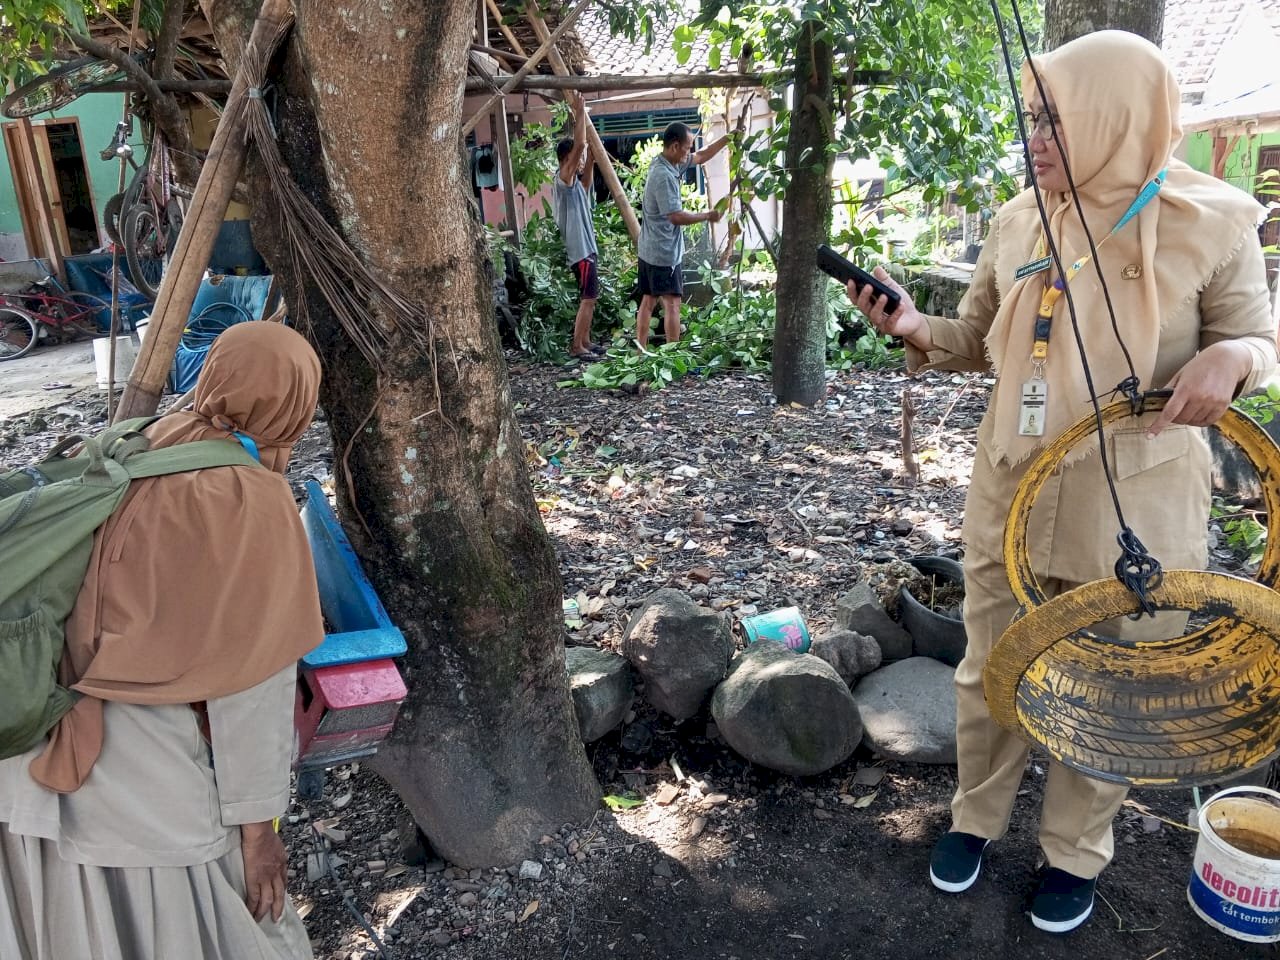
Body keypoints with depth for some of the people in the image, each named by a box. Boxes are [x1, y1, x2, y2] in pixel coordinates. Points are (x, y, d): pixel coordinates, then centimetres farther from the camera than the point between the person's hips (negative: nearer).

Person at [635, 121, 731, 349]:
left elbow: (701, 156, 21)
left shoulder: (669, 164, 8)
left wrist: (727, 139, 15)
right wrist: (708, 216, -12)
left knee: (647, 301, 10)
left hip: (649, 250, 10)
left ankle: (641, 352, 14)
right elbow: (676, 216, -24)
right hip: (664, 252, -10)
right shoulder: (664, 176, -21)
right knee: (672, 303, -6)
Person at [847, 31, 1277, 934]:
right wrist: (916, 329, -9)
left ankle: (1076, 851, 36)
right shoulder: (1020, 220, 2)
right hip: (1012, 492, 4)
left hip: (1135, 504, -3)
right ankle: (977, 817, 39)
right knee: (990, 669, 15)